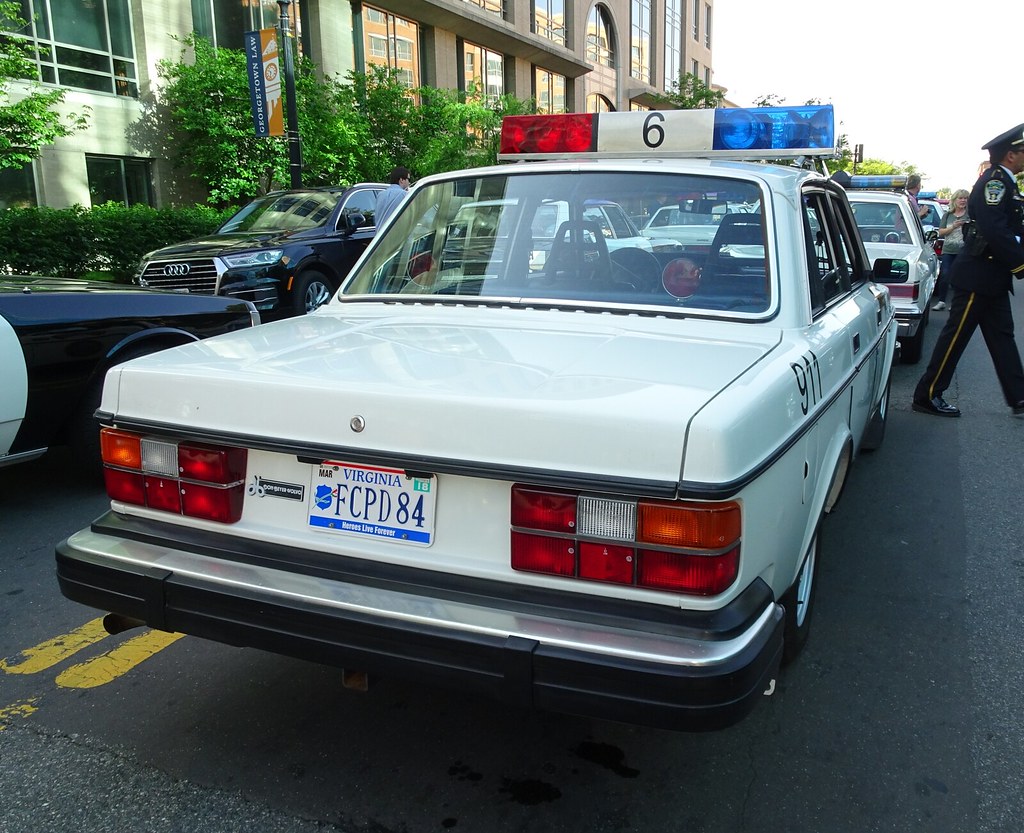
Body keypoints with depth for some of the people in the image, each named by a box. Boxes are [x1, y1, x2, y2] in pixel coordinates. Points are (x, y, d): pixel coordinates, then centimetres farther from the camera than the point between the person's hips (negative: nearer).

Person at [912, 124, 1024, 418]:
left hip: (992, 278, 10)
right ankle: (927, 396, 5)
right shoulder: (994, 182, -15)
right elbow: (995, 232, -26)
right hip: (978, 276, -10)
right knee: (955, 336, -3)